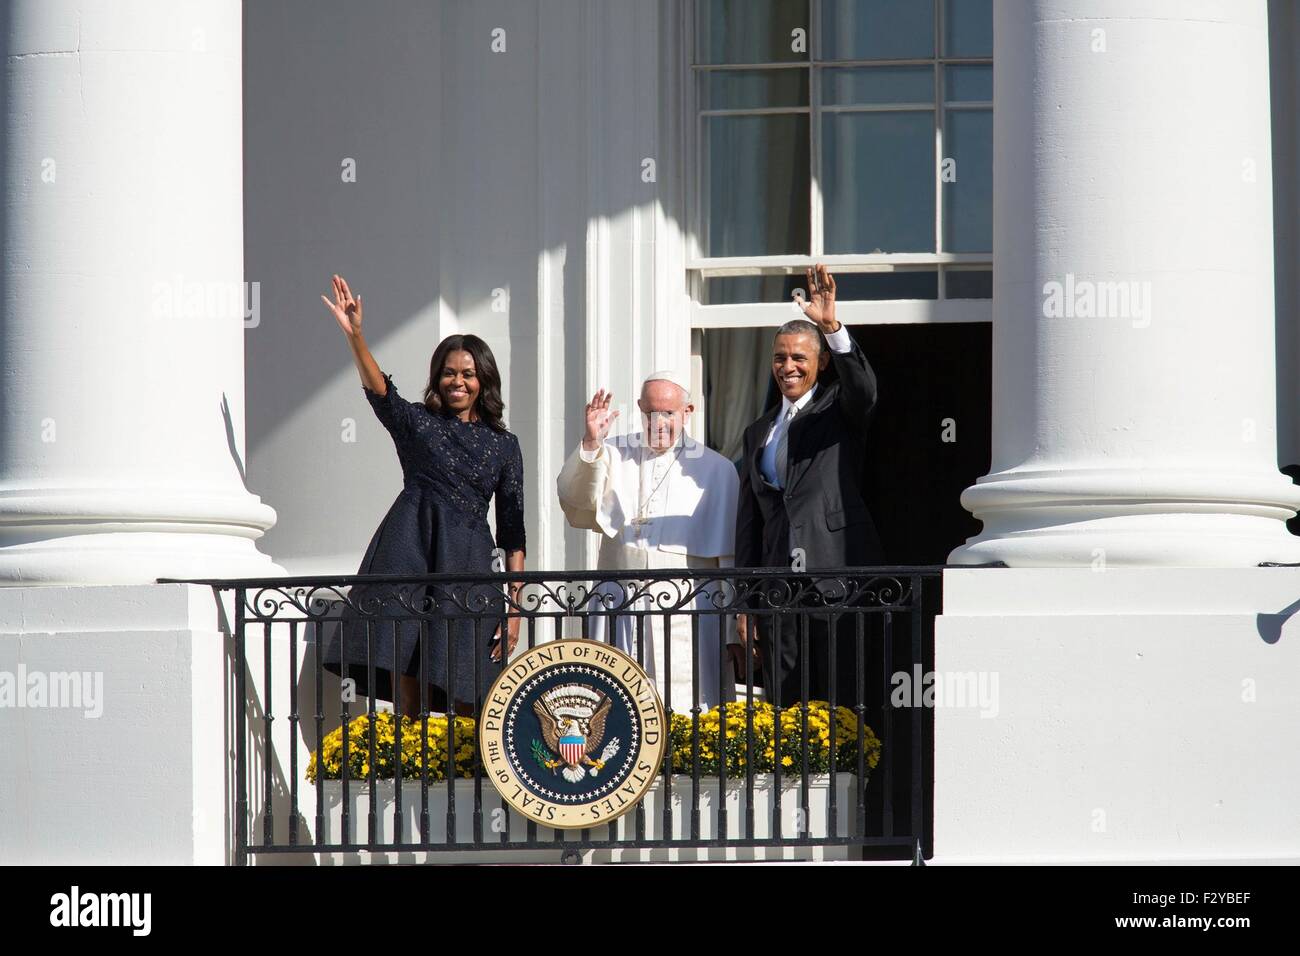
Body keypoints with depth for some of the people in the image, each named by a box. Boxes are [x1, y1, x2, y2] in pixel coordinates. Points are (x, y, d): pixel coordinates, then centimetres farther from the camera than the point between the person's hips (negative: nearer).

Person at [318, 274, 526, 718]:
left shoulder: (504, 446, 15)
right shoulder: (417, 423, 11)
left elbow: (512, 532, 12)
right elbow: (379, 389, -9)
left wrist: (515, 606, 4)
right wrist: (354, 334, -26)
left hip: (469, 564, 1)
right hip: (410, 551, -1)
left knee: (464, 697, -5)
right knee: (404, 674, -10)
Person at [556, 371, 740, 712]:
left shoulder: (716, 470, 9)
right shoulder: (614, 455, 12)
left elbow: (731, 556, 7)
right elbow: (576, 500, -6)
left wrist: (733, 631, 3)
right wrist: (590, 444, -22)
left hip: (688, 617, -1)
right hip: (620, 610, 1)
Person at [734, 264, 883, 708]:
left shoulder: (839, 408, 8)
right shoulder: (759, 431, 21)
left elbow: (863, 389, -18)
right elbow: (748, 521, 19)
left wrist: (832, 327, -32)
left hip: (836, 572, -5)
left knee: (840, 700, -8)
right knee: (782, 702, 0)